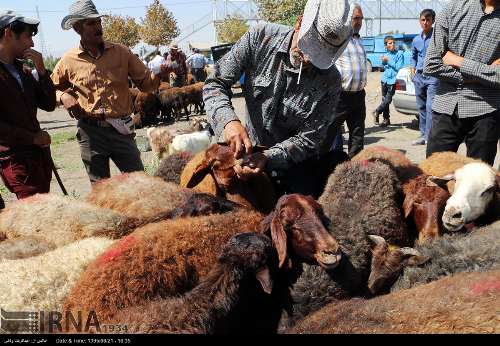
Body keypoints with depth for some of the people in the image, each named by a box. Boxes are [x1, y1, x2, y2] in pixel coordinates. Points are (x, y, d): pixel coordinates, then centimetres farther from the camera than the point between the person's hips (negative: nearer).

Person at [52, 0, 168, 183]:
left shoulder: (121, 52, 1)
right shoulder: (68, 61, 1)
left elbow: (145, 82, 3)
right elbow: (53, 87, 18)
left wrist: (159, 74, -17)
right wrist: (64, 96, -4)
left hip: (121, 129, 0)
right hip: (90, 132, 0)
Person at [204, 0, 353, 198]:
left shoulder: (330, 80, -19)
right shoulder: (261, 37, -17)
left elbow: (307, 140, -17)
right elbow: (215, 84, -15)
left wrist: (268, 158, -33)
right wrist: (228, 121, -34)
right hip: (252, 153, 1)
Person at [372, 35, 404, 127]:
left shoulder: (399, 54, -4)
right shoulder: (387, 55, 12)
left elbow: (398, 67, -12)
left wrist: (388, 61, -11)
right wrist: (384, 61, 1)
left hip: (392, 81, -5)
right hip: (384, 80, 5)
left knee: (387, 100, -7)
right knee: (384, 100, 8)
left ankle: (376, 112, 14)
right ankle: (386, 119, 18)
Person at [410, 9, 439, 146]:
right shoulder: (416, 40, 12)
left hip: (433, 76, -6)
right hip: (419, 76, 6)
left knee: (430, 107, -13)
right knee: (421, 107, 11)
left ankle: (429, 136, -10)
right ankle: (423, 134, 19)